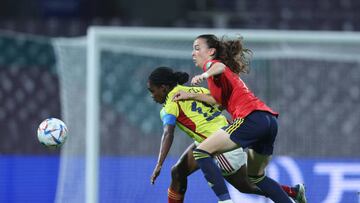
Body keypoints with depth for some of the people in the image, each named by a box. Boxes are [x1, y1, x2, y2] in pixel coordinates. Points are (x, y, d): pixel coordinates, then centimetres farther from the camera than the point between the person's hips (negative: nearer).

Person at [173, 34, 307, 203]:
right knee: (256, 176, 23)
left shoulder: (212, 62, 5)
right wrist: (192, 96, 20)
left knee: (201, 152, -11)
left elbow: (220, 67, -21)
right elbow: (220, 100, 20)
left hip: (251, 118, -10)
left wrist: (205, 75, -41)